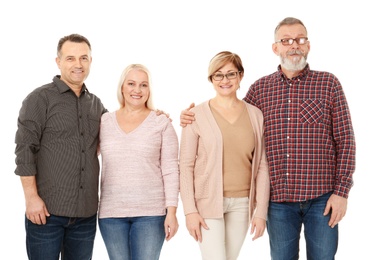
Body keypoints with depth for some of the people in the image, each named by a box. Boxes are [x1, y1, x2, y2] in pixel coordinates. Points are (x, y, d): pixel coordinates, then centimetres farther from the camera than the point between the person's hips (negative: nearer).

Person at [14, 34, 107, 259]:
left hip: (86, 212, 4)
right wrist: (31, 197, -13)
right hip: (47, 210, -4)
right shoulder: (40, 98, -2)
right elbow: (25, 149, -7)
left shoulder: (96, 104, 12)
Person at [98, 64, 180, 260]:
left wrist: (171, 212, -8)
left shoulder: (162, 123, 0)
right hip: (111, 213, 3)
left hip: (151, 213, -2)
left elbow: (170, 171, -3)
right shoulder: (104, 122, 6)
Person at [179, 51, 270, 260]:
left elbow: (262, 166, 6)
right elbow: (186, 164, -4)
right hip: (208, 202, -3)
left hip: (241, 203, 3)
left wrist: (261, 211, 2)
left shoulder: (255, 115, 5)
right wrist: (190, 210, -9)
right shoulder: (197, 115, -4)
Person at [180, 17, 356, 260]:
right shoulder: (260, 88, 6)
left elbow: (345, 141, -2)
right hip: (279, 199, 2)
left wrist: (342, 191, -8)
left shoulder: (329, 83, -1)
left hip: (322, 198, -2)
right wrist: (196, 117, 1)